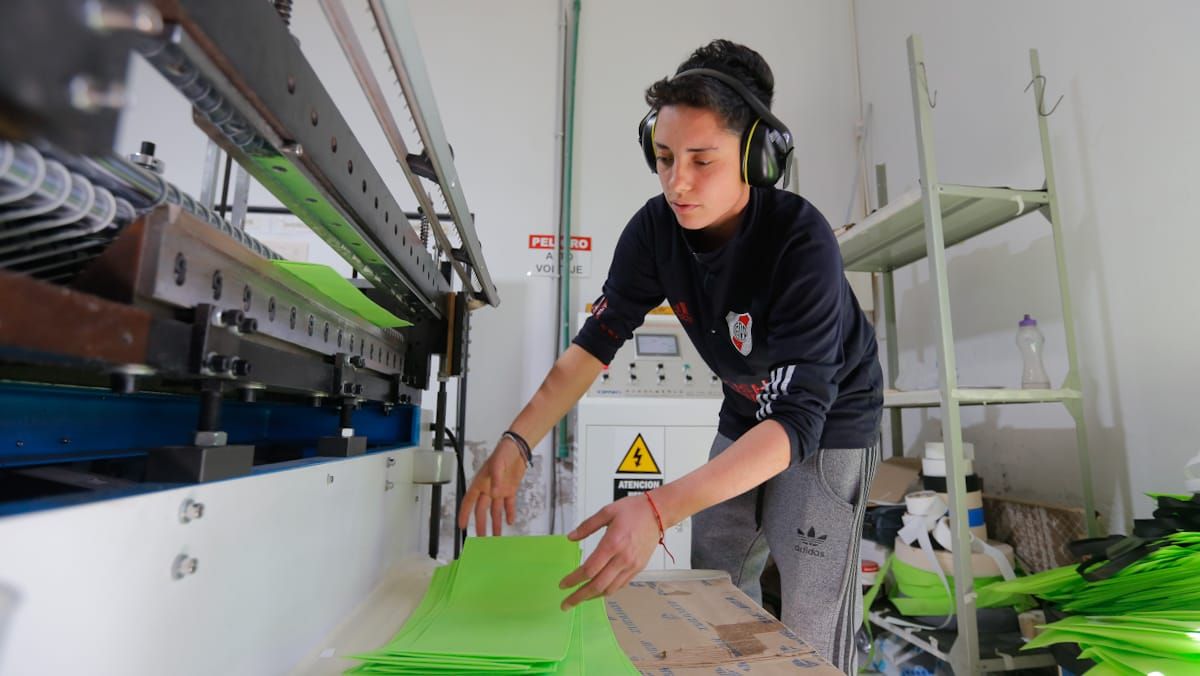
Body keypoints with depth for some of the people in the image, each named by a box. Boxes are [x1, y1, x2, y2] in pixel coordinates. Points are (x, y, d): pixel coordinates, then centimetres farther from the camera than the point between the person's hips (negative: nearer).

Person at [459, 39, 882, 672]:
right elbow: (597, 339, -12)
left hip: (829, 423, -4)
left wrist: (659, 509, -49)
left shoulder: (802, 242, -32)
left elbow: (797, 417, -37)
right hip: (744, 415, 5)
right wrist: (515, 441, -24)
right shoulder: (656, 229, -16)